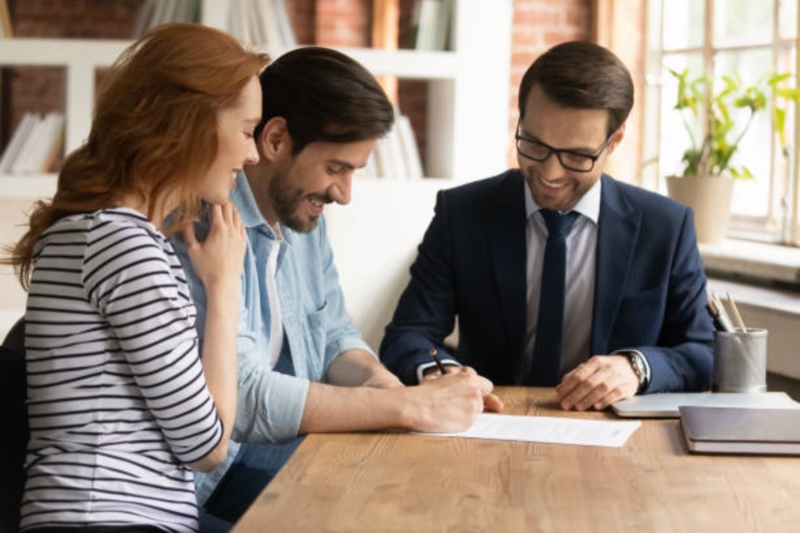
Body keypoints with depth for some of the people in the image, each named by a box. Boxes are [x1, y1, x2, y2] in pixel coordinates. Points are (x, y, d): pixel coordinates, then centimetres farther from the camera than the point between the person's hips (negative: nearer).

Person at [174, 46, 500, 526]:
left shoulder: (302, 214, 7)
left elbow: (334, 336, 16)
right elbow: (241, 399, -28)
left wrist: (381, 383, -7)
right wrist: (412, 406, -25)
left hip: (291, 448, 8)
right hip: (208, 478, -8)